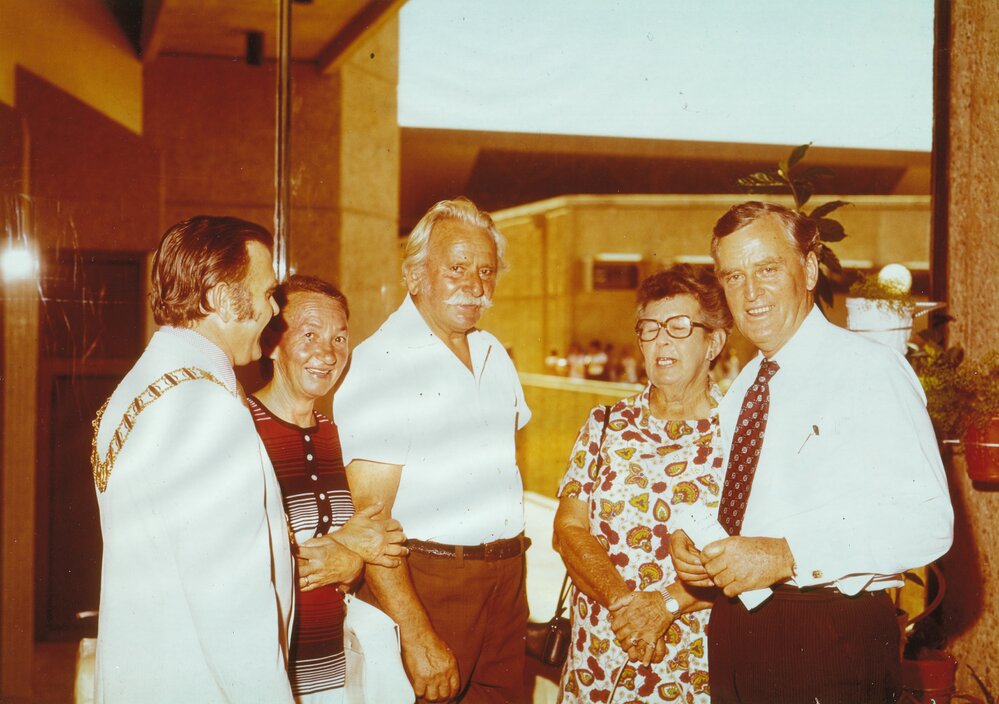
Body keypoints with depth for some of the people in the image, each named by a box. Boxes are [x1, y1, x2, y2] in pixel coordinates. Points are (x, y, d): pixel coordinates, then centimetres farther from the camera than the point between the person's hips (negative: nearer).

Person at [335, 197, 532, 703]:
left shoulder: (494, 354, 12)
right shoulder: (378, 365, -12)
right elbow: (370, 518, -17)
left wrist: (512, 561, 12)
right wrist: (417, 637, -22)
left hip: (505, 580, 7)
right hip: (424, 581, -7)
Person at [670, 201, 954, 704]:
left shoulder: (871, 371, -11)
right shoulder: (742, 387, 14)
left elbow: (926, 520, -21)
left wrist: (786, 555, -25)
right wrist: (683, 538, 0)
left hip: (831, 638, -7)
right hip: (734, 622, 7)